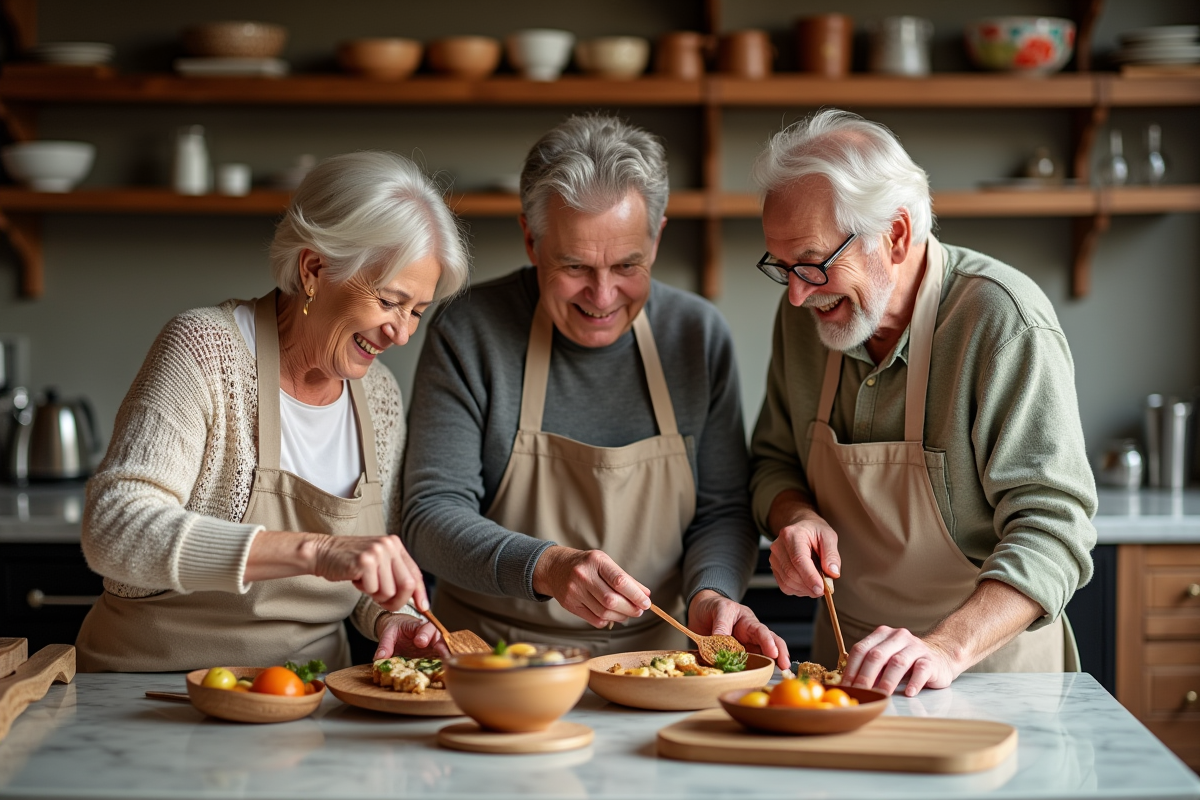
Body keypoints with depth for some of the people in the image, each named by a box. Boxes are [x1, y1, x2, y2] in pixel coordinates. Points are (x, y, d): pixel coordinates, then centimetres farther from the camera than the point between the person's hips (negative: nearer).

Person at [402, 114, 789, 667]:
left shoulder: (698, 335, 2)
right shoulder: (468, 333, -7)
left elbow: (723, 511, 7)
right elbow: (432, 515, -10)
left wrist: (711, 594, -15)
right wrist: (547, 567, -28)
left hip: (651, 655, 1)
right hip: (494, 660, 0)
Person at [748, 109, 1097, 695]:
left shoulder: (1003, 321, -18)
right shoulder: (806, 312, 1)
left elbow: (1050, 525, -21)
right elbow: (774, 461, 13)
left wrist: (946, 648, -35)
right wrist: (795, 517, -10)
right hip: (846, 656, 4)